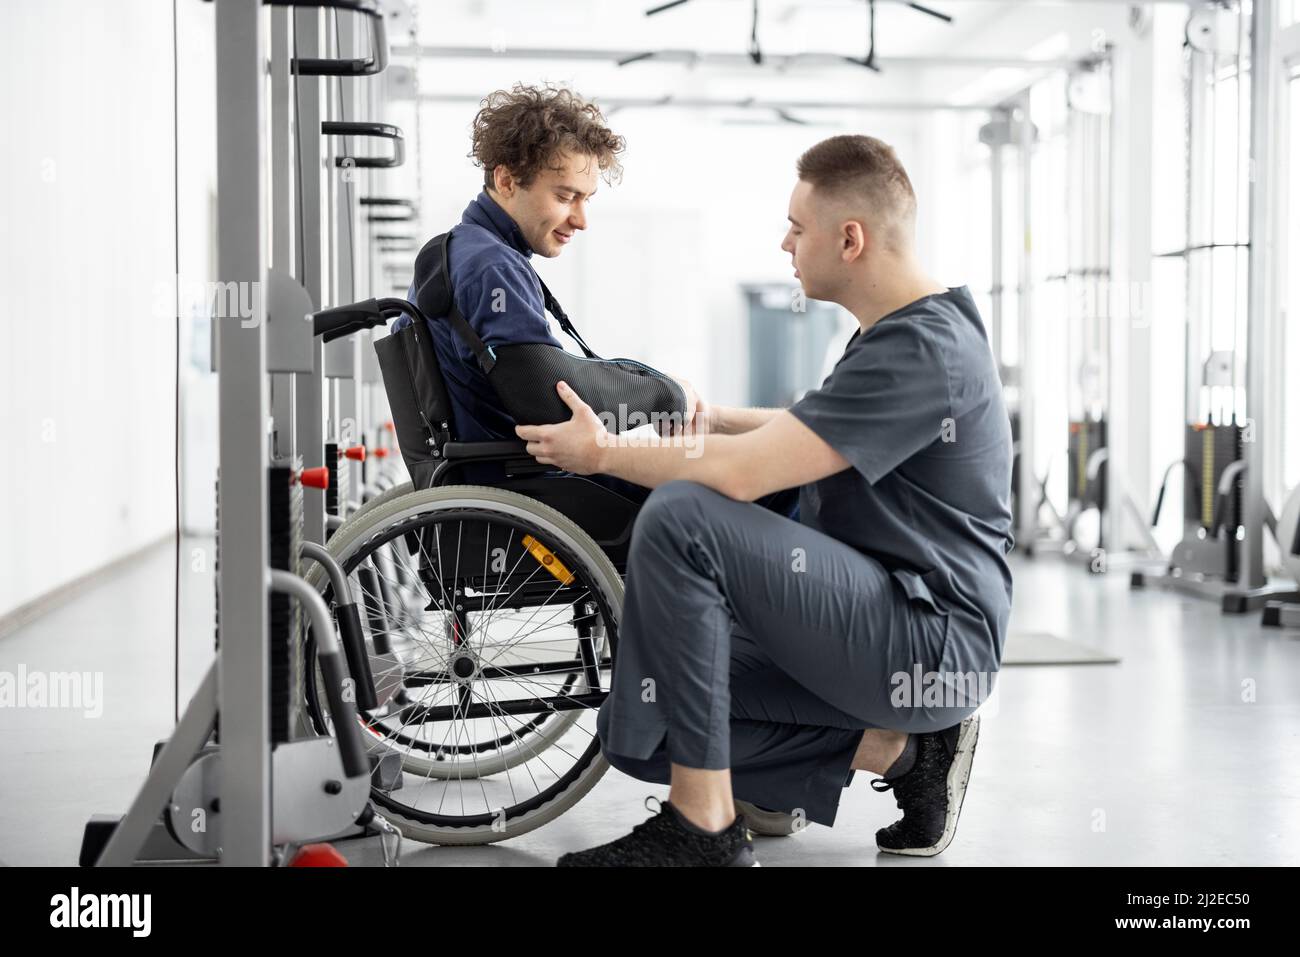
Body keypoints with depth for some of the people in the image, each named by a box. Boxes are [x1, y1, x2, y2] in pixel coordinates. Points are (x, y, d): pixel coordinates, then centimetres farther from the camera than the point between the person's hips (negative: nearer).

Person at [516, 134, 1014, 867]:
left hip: (934, 641, -10)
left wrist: (605, 452, -9)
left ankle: (703, 828, -19)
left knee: (681, 516, -25)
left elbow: (741, 473, -24)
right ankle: (900, 747, 4)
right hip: (888, 630, 10)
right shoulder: (915, 332, 13)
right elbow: (816, 430, 34)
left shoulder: (922, 350, -19)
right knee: (637, 728, 2)